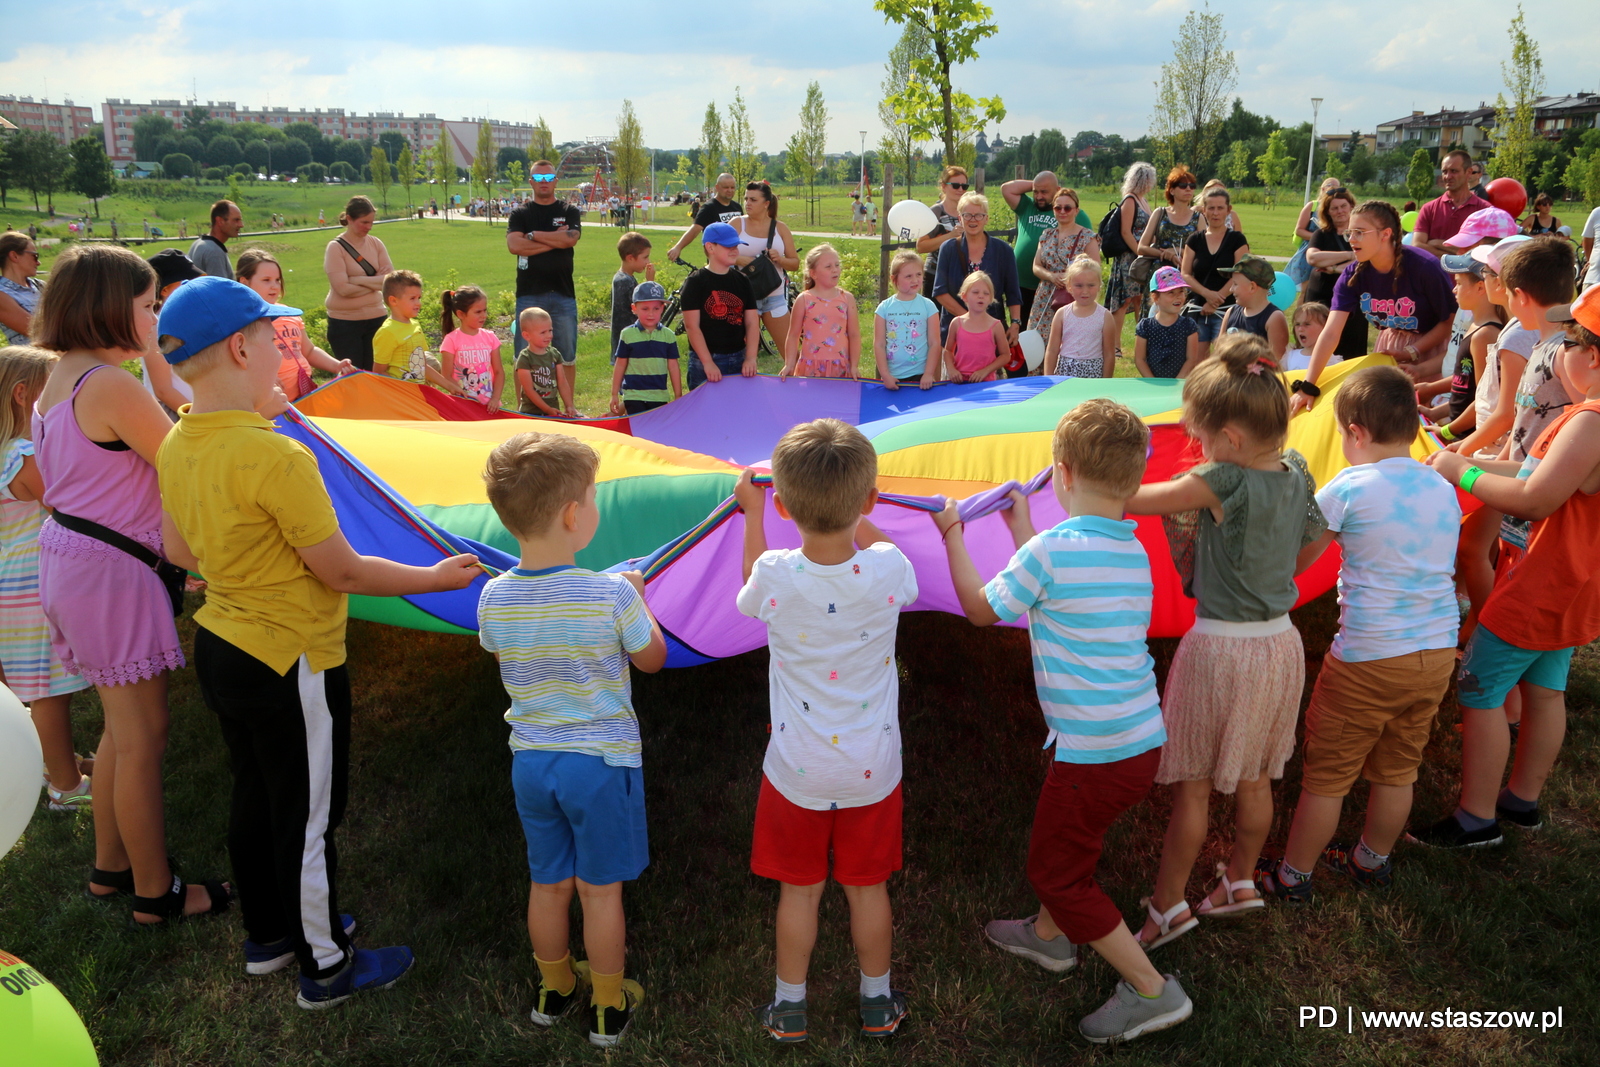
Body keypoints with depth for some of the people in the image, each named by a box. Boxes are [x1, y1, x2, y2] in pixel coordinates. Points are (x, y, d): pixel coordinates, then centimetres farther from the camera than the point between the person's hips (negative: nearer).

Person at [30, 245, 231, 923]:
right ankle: (155, 893, 15)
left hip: (70, 557, 10)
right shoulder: (114, 386, -20)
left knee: (122, 729, 21)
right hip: (112, 569, -10)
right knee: (143, 738, 2)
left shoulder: (58, 380, 10)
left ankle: (110, 867, 35)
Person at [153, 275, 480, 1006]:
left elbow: (180, 552, 11)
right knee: (307, 821, 9)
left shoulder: (175, 448, -2)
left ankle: (267, 935, 43)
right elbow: (342, 572, -21)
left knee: (254, 798, 24)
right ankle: (326, 967, 27)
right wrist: (437, 578, -9)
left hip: (219, 650, 8)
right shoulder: (278, 459, -28)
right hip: (290, 669, -8)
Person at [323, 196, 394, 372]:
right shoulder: (336, 247, -7)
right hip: (345, 323, -4)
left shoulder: (375, 244, 6)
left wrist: (359, 280, -14)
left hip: (376, 318, 4)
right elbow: (343, 288, -16)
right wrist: (376, 283, -8)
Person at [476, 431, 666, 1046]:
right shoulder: (612, 595, -22)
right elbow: (652, 659, -5)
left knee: (547, 884, 21)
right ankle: (608, 1009, 29)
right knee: (600, 890, 13)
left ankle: (553, 990, 41)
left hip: (530, 761, 4)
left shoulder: (494, 599, -9)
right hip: (602, 763, -4)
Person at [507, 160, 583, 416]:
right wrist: (555, 240, -9)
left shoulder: (569, 211, 10)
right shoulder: (520, 214, 9)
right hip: (529, 295, 0)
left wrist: (533, 235, -5)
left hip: (563, 294, 1)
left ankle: (568, 404, 16)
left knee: (567, 356, 6)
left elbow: (570, 238, -11)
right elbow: (513, 245, -9)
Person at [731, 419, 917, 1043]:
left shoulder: (774, 577, -21)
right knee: (868, 888, 20)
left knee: (798, 890, 17)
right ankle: (877, 1004, 38)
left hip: (797, 773, -1)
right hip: (872, 770, 1)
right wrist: (849, 505, 20)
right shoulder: (888, 570, -20)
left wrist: (753, 509, 18)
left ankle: (789, 1008, 35)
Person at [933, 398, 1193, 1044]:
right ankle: (1048, 936, 50)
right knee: (1065, 840, 29)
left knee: (1055, 870, 11)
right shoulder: (1134, 554, 5)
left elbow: (981, 609, -4)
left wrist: (953, 537, 10)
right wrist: (1023, 530, 30)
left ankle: (1151, 990, 17)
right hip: (1145, 741, 8)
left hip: (1096, 756, -8)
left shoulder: (1051, 549, -19)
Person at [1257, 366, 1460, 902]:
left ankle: (1293, 876, 19)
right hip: (1438, 653, 6)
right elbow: (1436, 568, 14)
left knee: (1326, 774, 7)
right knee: (1397, 770, 21)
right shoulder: (1444, 490, 5)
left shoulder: (1350, 487, -14)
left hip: (1368, 659, -6)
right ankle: (1372, 860, 39)